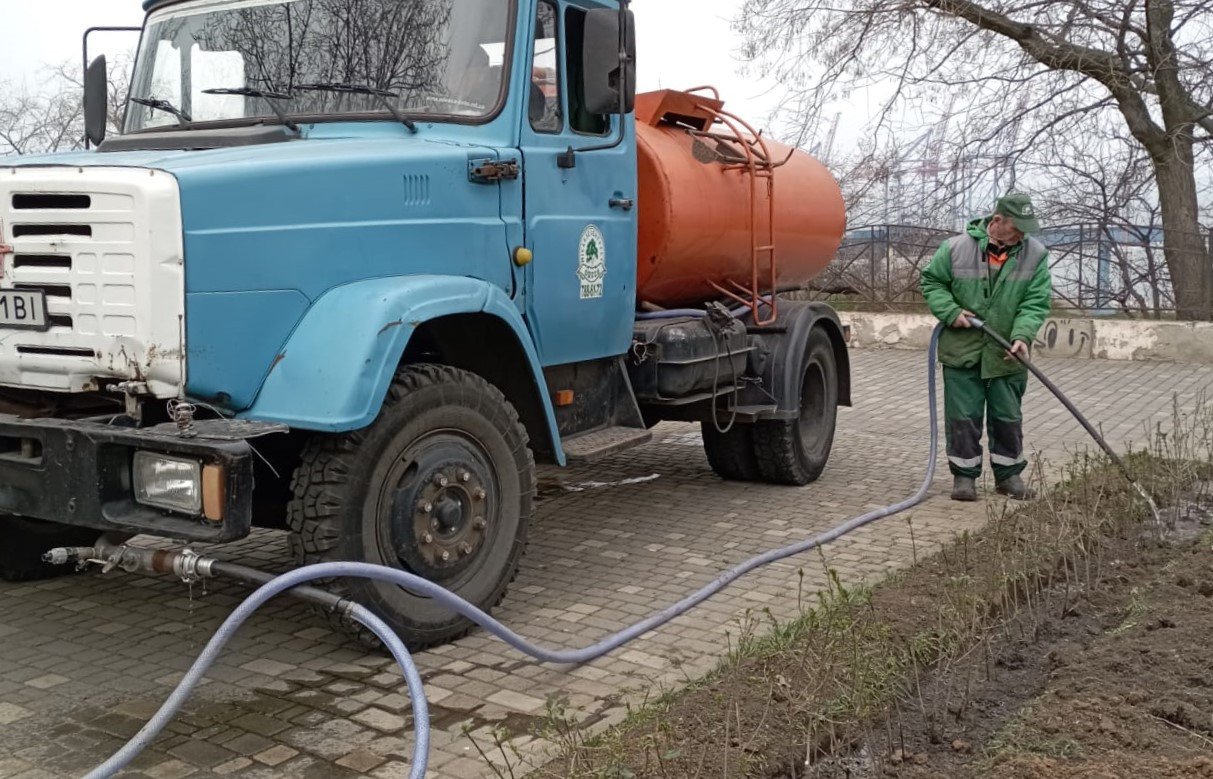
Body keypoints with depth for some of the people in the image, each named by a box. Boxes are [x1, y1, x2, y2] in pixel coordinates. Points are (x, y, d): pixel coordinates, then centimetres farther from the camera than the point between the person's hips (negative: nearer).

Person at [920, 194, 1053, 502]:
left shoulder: (1036, 254, -4)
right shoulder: (957, 248, -8)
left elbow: (1037, 302, -7)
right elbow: (931, 281, 3)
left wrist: (1022, 336, -23)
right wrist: (951, 312, -12)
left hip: (1007, 355, 2)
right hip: (962, 350, -1)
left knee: (1008, 417, 12)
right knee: (963, 416, 3)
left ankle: (1008, 474, 26)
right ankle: (964, 475, 15)